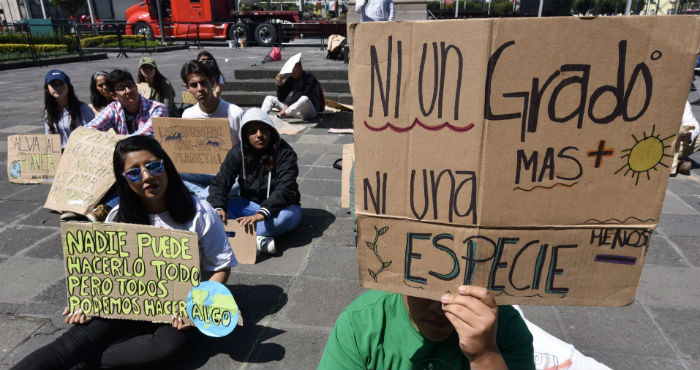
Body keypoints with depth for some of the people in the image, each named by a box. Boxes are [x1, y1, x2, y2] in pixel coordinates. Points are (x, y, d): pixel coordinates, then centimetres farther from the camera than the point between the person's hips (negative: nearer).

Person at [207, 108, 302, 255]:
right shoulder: (237, 153, -4)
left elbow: (285, 189, -27)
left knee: (291, 215, -37)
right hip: (249, 206, 3)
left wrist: (263, 213, -43)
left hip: (278, 207, -3)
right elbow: (220, 182, -11)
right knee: (210, 204, -22)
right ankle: (257, 240, -38)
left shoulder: (285, 153, -15)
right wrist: (218, 208, -32)